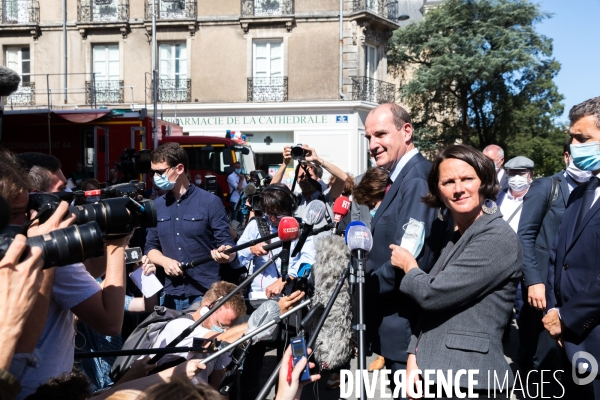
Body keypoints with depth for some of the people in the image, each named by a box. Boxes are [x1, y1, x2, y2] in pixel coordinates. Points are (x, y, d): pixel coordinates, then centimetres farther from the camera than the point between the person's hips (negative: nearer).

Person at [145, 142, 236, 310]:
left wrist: (225, 255, -28)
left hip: (206, 295, -4)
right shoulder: (156, 206, 9)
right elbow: (151, 247, 15)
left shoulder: (210, 202, -5)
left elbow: (227, 245, -5)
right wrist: (164, 261, -7)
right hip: (170, 296, 4)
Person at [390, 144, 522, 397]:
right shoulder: (455, 238, 13)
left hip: (467, 381, -8)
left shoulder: (498, 238, -14)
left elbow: (433, 294, -19)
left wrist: (409, 267, 0)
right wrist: (414, 359, 1)